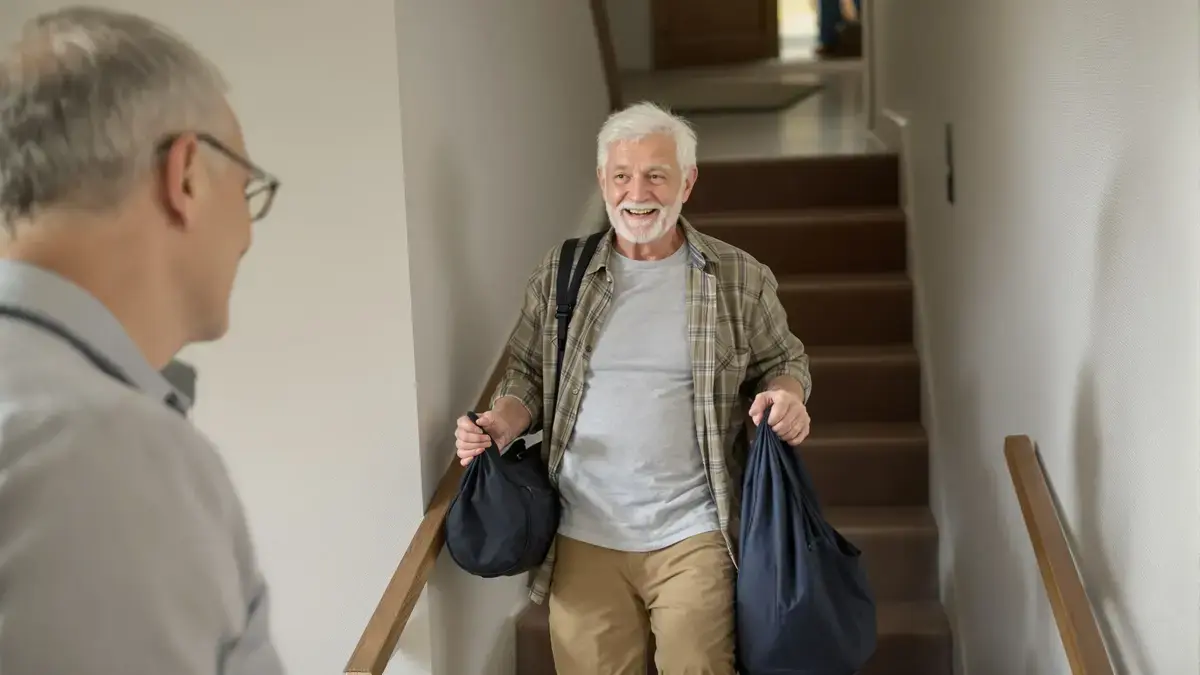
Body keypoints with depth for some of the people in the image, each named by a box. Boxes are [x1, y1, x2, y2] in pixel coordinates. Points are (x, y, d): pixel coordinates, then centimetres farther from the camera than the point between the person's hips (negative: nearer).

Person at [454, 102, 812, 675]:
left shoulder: (740, 278, 1)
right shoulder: (560, 274, 4)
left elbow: (783, 362, 12)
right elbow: (528, 375, 13)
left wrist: (787, 394, -11)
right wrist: (503, 423, -8)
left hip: (692, 539, -1)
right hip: (584, 538, 2)